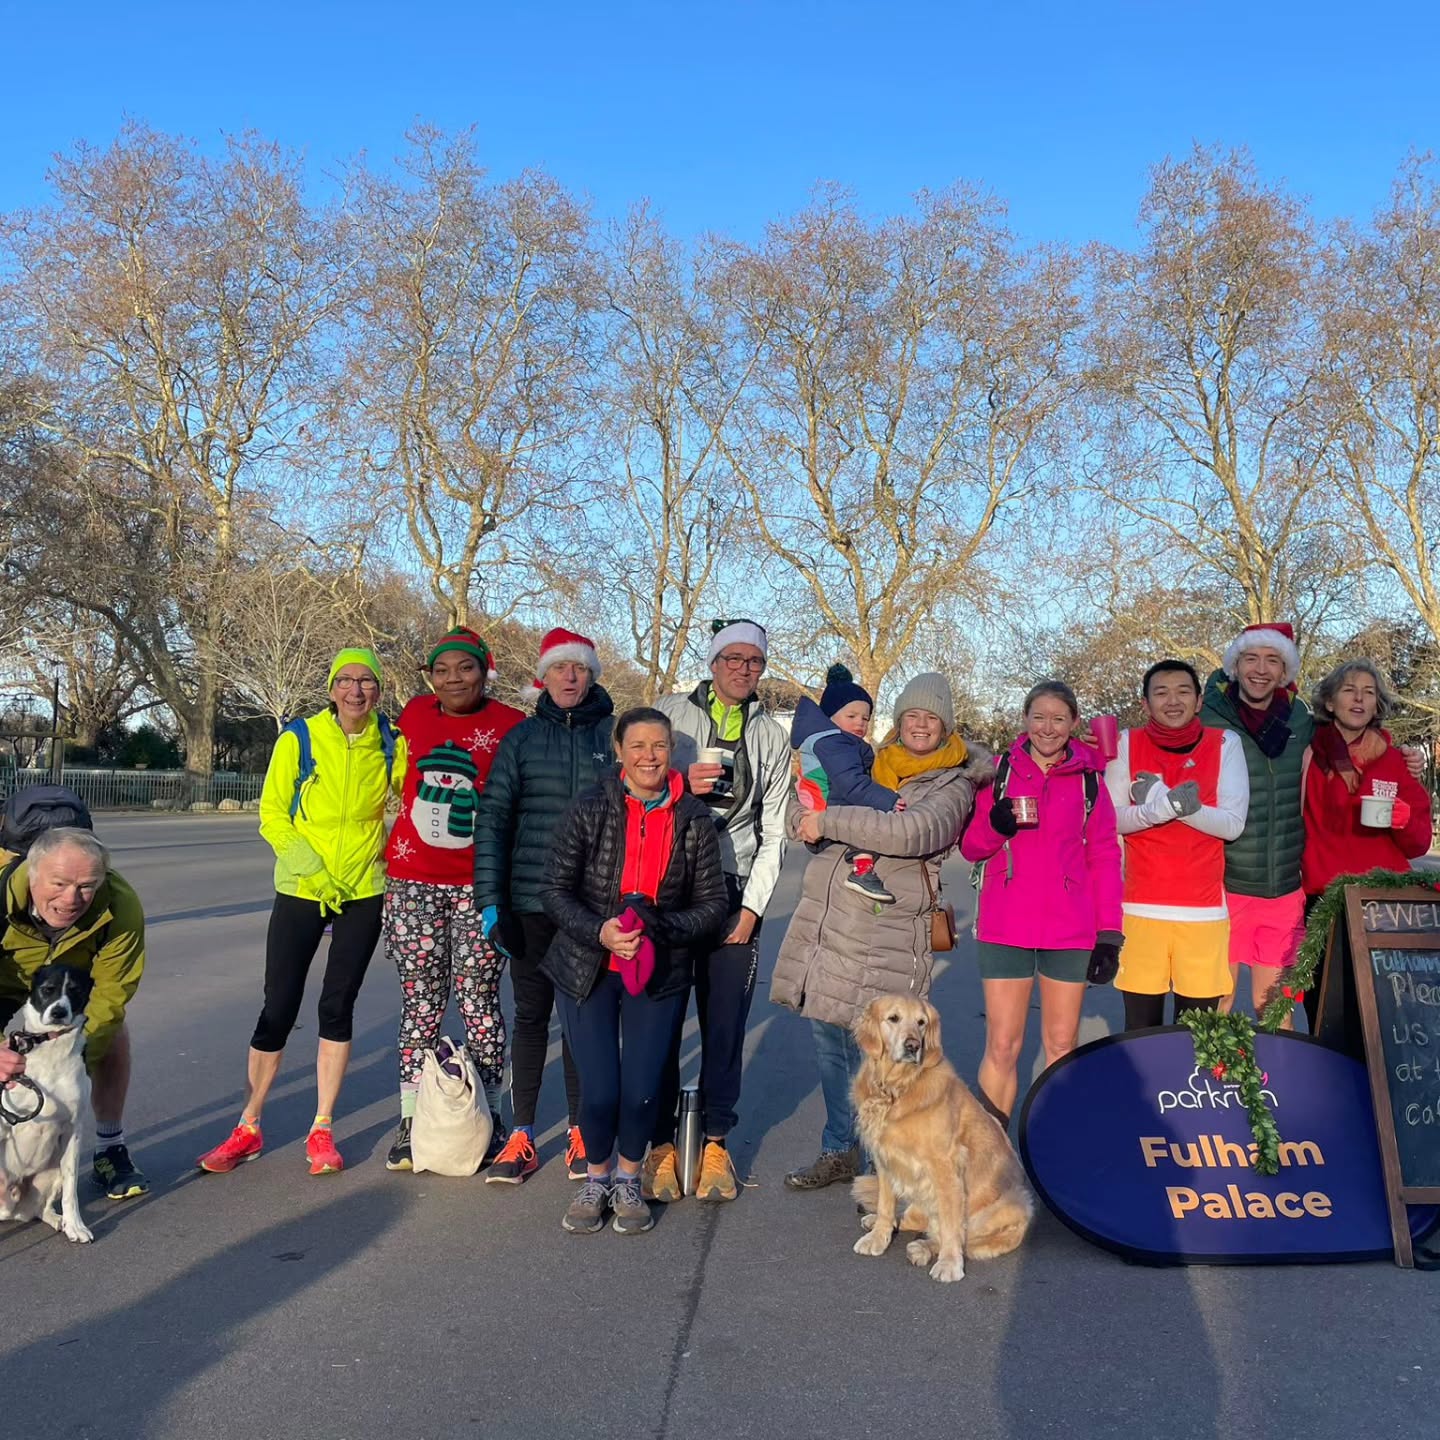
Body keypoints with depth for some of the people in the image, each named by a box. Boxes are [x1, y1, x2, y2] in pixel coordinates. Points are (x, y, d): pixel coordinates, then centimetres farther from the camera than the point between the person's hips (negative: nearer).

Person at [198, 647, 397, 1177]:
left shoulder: (391, 743, -2)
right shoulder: (299, 738, -6)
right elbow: (272, 812, -3)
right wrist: (306, 862, -14)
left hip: (363, 890, 1)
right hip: (301, 889, -1)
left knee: (338, 1005, 5)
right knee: (279, 1008, 1)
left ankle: (321, 1130, 16)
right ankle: (248, 1128, 16)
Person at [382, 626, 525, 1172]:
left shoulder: (510, 725, -3)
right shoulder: (414, 715, 7)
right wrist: (393, 862, 17)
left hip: (479, 884, -2)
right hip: (413, 881, 3)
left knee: (478, 1000, 3)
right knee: (420, 1001, 7)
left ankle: (489, 1117, 17)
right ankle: (411, 1121, 15)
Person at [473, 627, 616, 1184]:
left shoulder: (614, 734, 2)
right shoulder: (521, 737, 3)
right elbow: (492, 818, 1)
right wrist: (490, 899, -6)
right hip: (531, 902, 1)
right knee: (530, 1015, 7)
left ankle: (580, 1130, 21)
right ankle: (521, 1136, 17)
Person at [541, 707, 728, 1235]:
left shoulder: (695, 819, -4)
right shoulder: (588, 809, -7)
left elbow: (713, 903, -1)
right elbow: (555, 890, -6)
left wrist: (662, 927, -18)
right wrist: (599, 932, -22)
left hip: (659, 970, 1)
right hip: (587, 968, -1)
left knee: (641, 1092, -3)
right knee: (599, 1092, -5)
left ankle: (627, 1181, 27)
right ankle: (596, 1179, 26)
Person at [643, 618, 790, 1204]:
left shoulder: (772, 737, 12)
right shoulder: (671, 713, 5)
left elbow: (774, 831, 9)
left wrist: (751, 906, 0)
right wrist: (680, 785, -16)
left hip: (735, 892, 2)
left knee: (726, 1022, 4)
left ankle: (716, 1143, 16)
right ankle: (661, 1142, 13)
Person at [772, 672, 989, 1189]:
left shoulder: (952, 788, -1)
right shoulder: (867, 770, 16)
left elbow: (909, 832, -22)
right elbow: (800, 818, 18)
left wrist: (829, 821, -17)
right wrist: (808, 817, -6)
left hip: (882, 945, -6)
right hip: (821, 928, 6)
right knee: (829, 1048, 16)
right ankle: (839, 1151, 33)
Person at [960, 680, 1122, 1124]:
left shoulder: (1088, 779, 5)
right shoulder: (999, 771, 5)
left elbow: (1104, 858, 7)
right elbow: (970, 847, 7)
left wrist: (1109, 933, 1)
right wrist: (996, 825, -15)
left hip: (1071, 929, 1)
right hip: (1005, 927, -1)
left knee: (1061, 1045, 10)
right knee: (1002, 1047, -1)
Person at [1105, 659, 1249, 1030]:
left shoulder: (1225, 744, 2)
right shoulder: (1127, 744, 3)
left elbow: (1233, 823, -4)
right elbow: (1111, 818, -3)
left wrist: (1186, 806, -20)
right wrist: (1159, 808, -22)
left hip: (1204, 908, 0)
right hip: (1141, 906, 0)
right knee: (1140, 1029, 5)